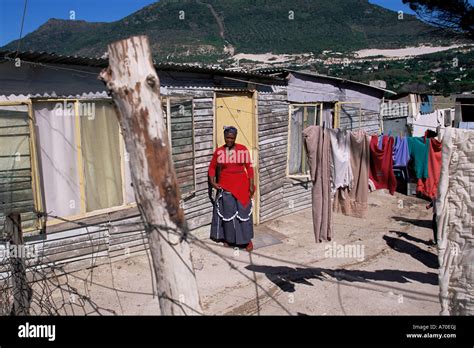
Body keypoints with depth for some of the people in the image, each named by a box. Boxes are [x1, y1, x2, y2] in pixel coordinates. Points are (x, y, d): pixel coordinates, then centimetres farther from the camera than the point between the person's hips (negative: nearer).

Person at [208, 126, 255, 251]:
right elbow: (212, 167, 6)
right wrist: (212, 181, -7)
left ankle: (247, 240, 14)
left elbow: (249, 167, -1)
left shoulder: (243, 149, -3)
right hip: (225, 186, 1)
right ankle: (229, 238, 22)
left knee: (243, 212, 3)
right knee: (227, 213, 7)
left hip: (241, 185, -1)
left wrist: (251, 185, -5)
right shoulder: (219, 151, -1)